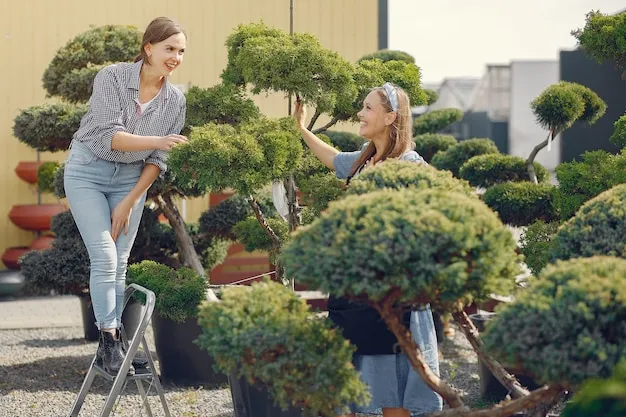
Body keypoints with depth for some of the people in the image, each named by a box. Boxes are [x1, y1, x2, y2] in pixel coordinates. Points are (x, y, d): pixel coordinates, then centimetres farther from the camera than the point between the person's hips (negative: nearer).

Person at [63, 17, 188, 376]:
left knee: (120, 263, 2)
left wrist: (130, 202, -6)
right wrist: (157, 141, -37)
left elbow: (158, 160, -2)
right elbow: (109, 136, -25)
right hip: (89, 171, -4)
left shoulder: (175, 100, -6)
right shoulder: (112, 77, -18)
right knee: (105, 257, -14)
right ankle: (109, 340, -11)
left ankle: (113, 344, 7)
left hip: (132, 178, 4)